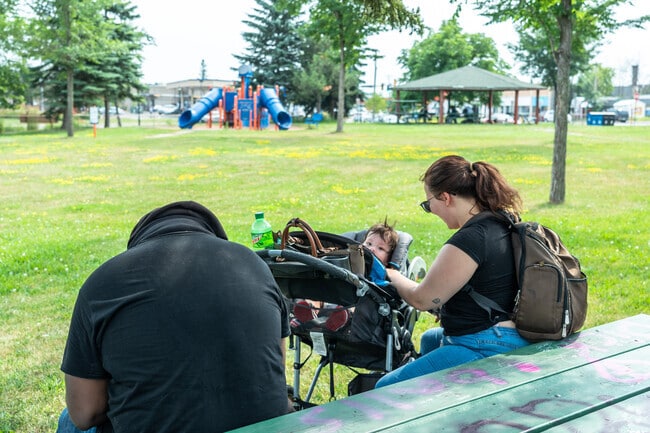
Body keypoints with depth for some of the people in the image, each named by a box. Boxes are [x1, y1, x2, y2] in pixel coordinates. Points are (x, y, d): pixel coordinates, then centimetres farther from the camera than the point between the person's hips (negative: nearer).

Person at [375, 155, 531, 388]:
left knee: (386, 390, -9)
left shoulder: (469, 239, -24)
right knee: (429, 338, 38)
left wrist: (394, 277, 4)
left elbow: (422, 299, -15)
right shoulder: (502, 223, 6)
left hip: (485, 350, -11)